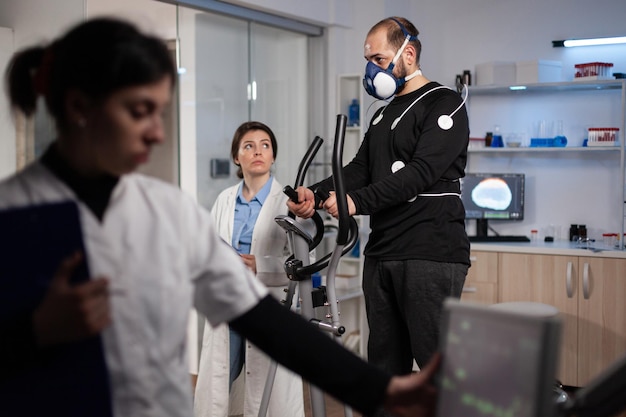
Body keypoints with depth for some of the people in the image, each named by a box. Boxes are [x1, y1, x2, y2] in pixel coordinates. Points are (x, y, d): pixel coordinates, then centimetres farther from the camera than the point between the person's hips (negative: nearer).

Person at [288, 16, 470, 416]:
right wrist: (315, 193, -6)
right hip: (381, 255, 8)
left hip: (432, 253, -8)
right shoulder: (382, 116, 22)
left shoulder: (444, 105, -4)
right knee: (386, 362, 11)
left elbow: (420, 172, -16)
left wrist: (356, 201, -23)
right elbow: (359, 169, 12)